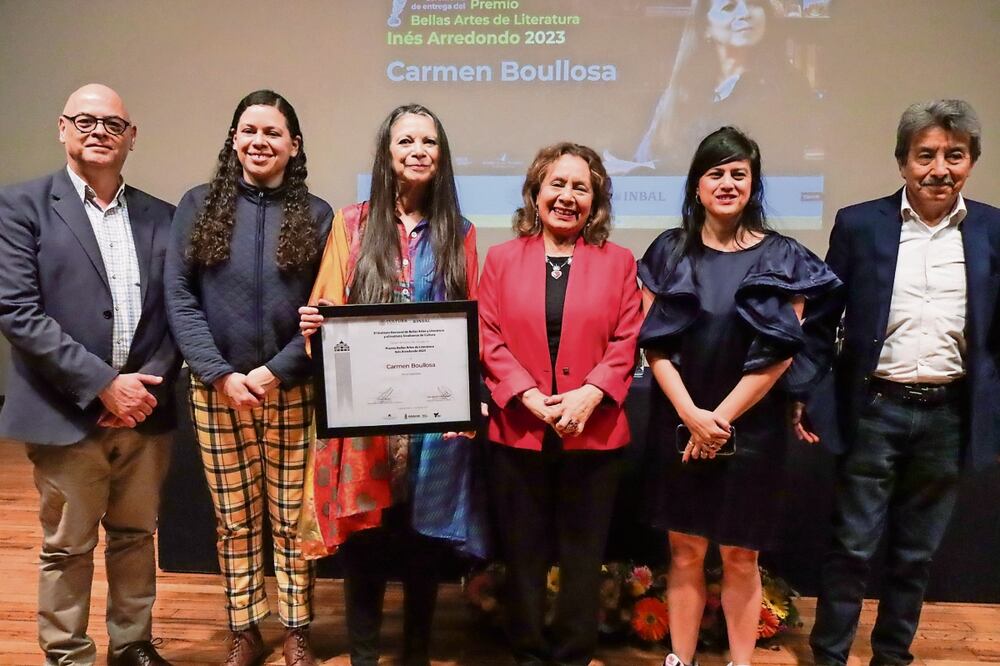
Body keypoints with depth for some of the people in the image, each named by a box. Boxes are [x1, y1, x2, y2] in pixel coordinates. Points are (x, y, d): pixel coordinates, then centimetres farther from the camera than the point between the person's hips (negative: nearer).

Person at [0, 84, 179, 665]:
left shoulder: (161, 217, 8)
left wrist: (150, 383, -9)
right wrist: (103, 385, -16)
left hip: (145, 411, 4)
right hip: (68, 414, -3)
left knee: (136, 539, 17)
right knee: (67, 550, 11)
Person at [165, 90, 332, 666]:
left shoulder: (317, 215, 2)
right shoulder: (198, 206, 3)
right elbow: (180, 299, -1)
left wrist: (275, 371, -12)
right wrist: (221, 375, -11)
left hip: (293, 392, -1)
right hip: (217, 391, 1)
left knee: (292, 520, 7)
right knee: (235, 521, 11)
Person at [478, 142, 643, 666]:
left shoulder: (618, 262, 6)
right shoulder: (502, 258, 6)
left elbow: (626, 342, -1)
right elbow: (488, 339, -2)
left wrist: (588, 396, -15)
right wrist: (530, 397, -14)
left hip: (593, 431, 0)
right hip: (518, 429, 0)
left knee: (583, 556, 10)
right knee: (523, 555, 10)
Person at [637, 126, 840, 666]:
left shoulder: (782, 258, 0)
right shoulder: (669, 251, 3)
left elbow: (782, 351, -5)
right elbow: (652, 342, -2)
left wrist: (722, 418, -10)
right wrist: (691, 414, -12)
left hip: (751, 427, -1)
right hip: (679, 424, 1)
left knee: (739, 556, 8)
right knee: (685, 551, 8)